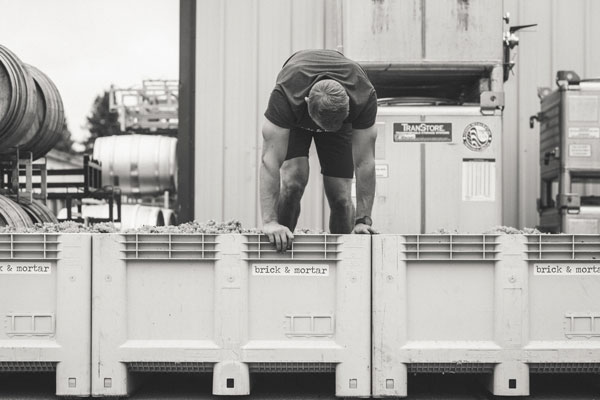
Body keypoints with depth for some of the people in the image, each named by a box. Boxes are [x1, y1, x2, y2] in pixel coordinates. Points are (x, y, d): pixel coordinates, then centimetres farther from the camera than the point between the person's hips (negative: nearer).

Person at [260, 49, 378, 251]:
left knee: (340, 196, -10)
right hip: (293, 120, -1)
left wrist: (363, 221, -35)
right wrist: (270, 222, -50)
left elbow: (364, 162, -32)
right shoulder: (285, 93, -43)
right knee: (294, 180, -24)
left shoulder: (364, 96, -39)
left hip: (341, 114, 1)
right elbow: (271, 159, -43)